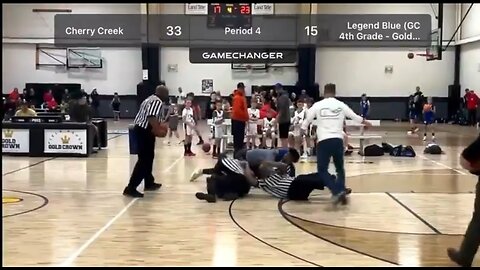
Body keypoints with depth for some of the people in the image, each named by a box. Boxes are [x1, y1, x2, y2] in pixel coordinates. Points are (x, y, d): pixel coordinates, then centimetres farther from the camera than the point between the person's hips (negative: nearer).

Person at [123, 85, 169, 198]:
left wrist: (159, 126, 21)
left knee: (148, 157, 22)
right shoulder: (157, 101, -13)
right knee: (144, 160, -8)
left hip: (140, 129, 11)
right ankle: (131, 188, -9)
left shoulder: (150, 99, 20)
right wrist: (159, 131, -23)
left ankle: (149, 183, 34)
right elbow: (152, 117, -27)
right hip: (145, 132, -11)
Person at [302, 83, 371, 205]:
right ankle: (341, 192, 12)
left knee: (322, 169, 4)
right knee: (340, 168, 20)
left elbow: (307, 120, 9)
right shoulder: (341, 105, 8)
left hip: (324, 140, -2)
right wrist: (366, 122, 38)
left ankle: (336, 191, -13)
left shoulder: (318, 105, 3)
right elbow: (355, 117, 18)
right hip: (338, 140, 3)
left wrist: (303, 131, 30)